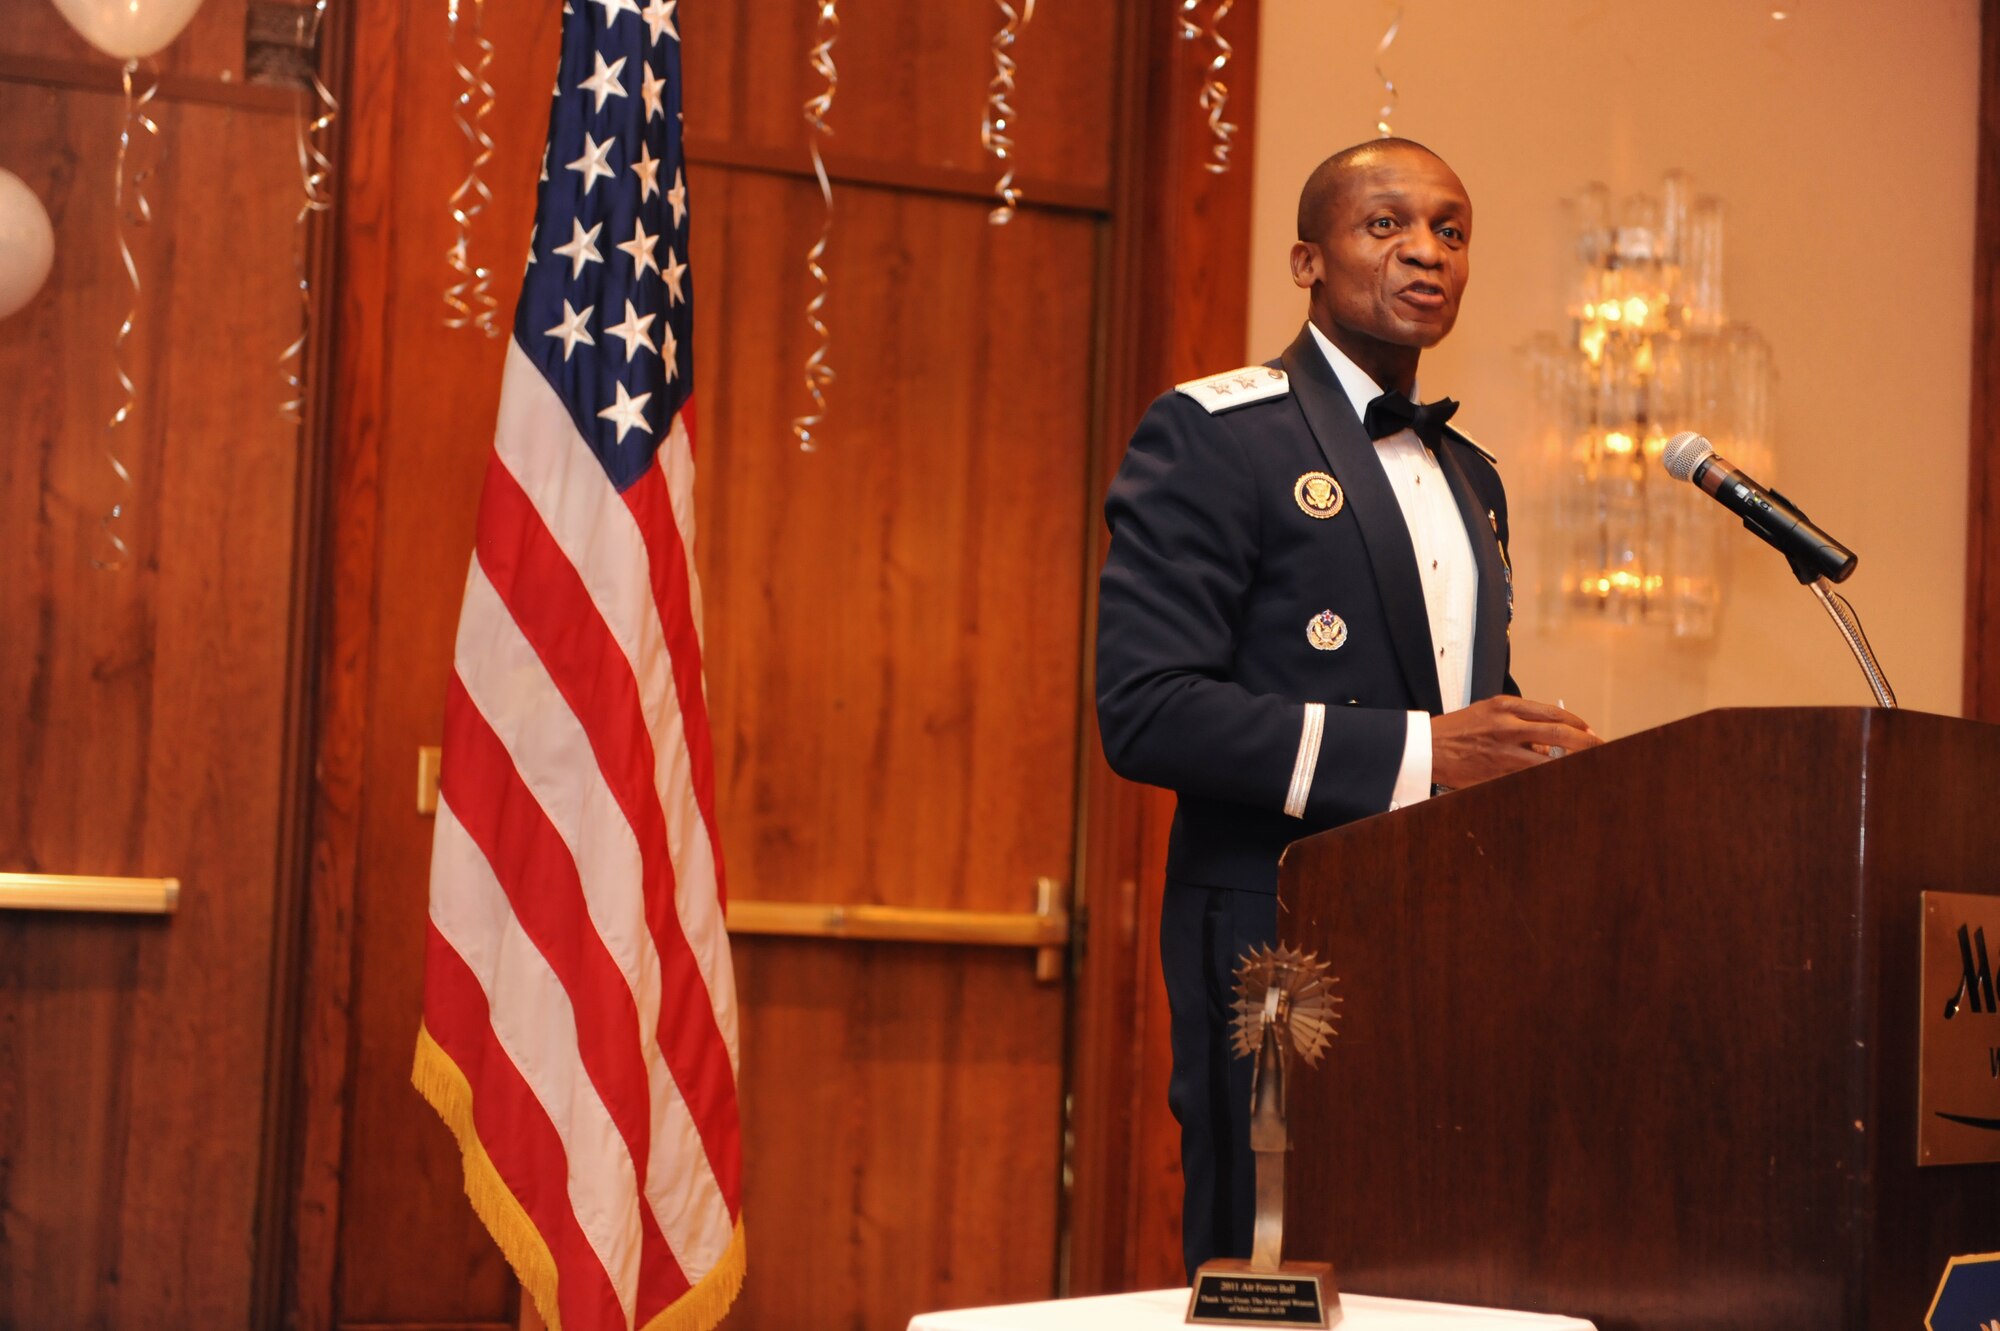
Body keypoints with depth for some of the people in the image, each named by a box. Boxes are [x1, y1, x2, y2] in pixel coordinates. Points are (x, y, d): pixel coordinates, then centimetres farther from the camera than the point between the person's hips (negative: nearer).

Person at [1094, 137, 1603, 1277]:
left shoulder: (1472, 477, 21)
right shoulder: (1214, 436, -4)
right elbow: (1145, 710, -15)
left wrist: (1541, 757, 2)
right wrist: (1418, 753, -20)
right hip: (1281, 953, -7)